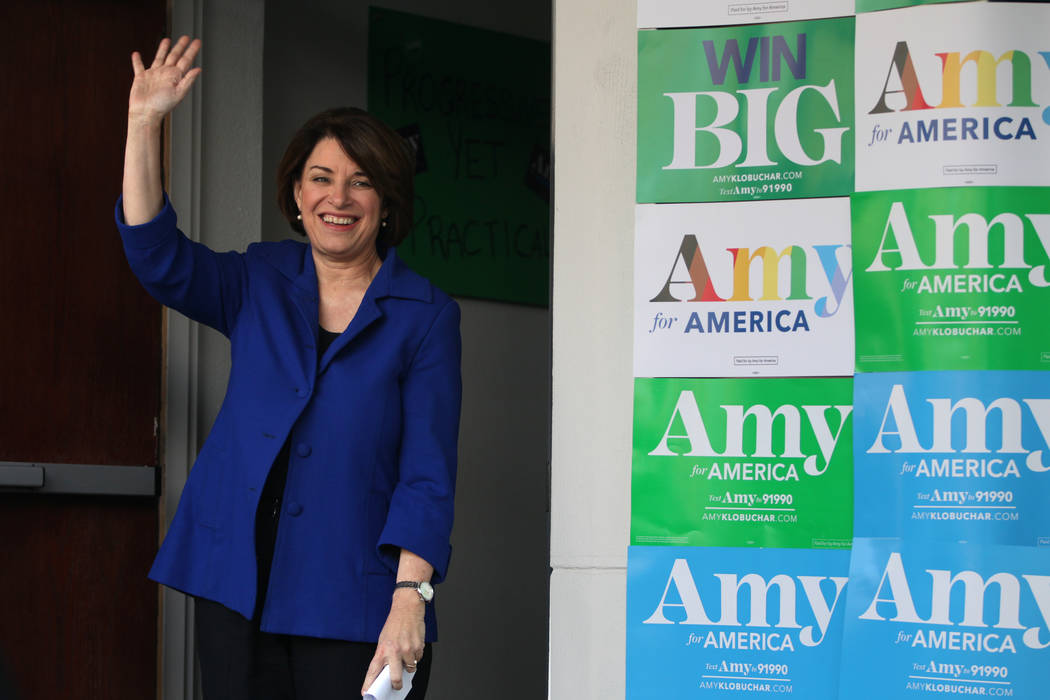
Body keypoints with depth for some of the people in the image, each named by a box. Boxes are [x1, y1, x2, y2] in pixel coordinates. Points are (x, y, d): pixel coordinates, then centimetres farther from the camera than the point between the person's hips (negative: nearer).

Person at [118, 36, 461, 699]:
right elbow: (157, 256, -5)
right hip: (238, 591, 3)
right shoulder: (259, 284, 12)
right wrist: (144, 124, -12)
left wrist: (410, 597, -16)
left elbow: (428, 474, -6)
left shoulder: (426, 315, 0)